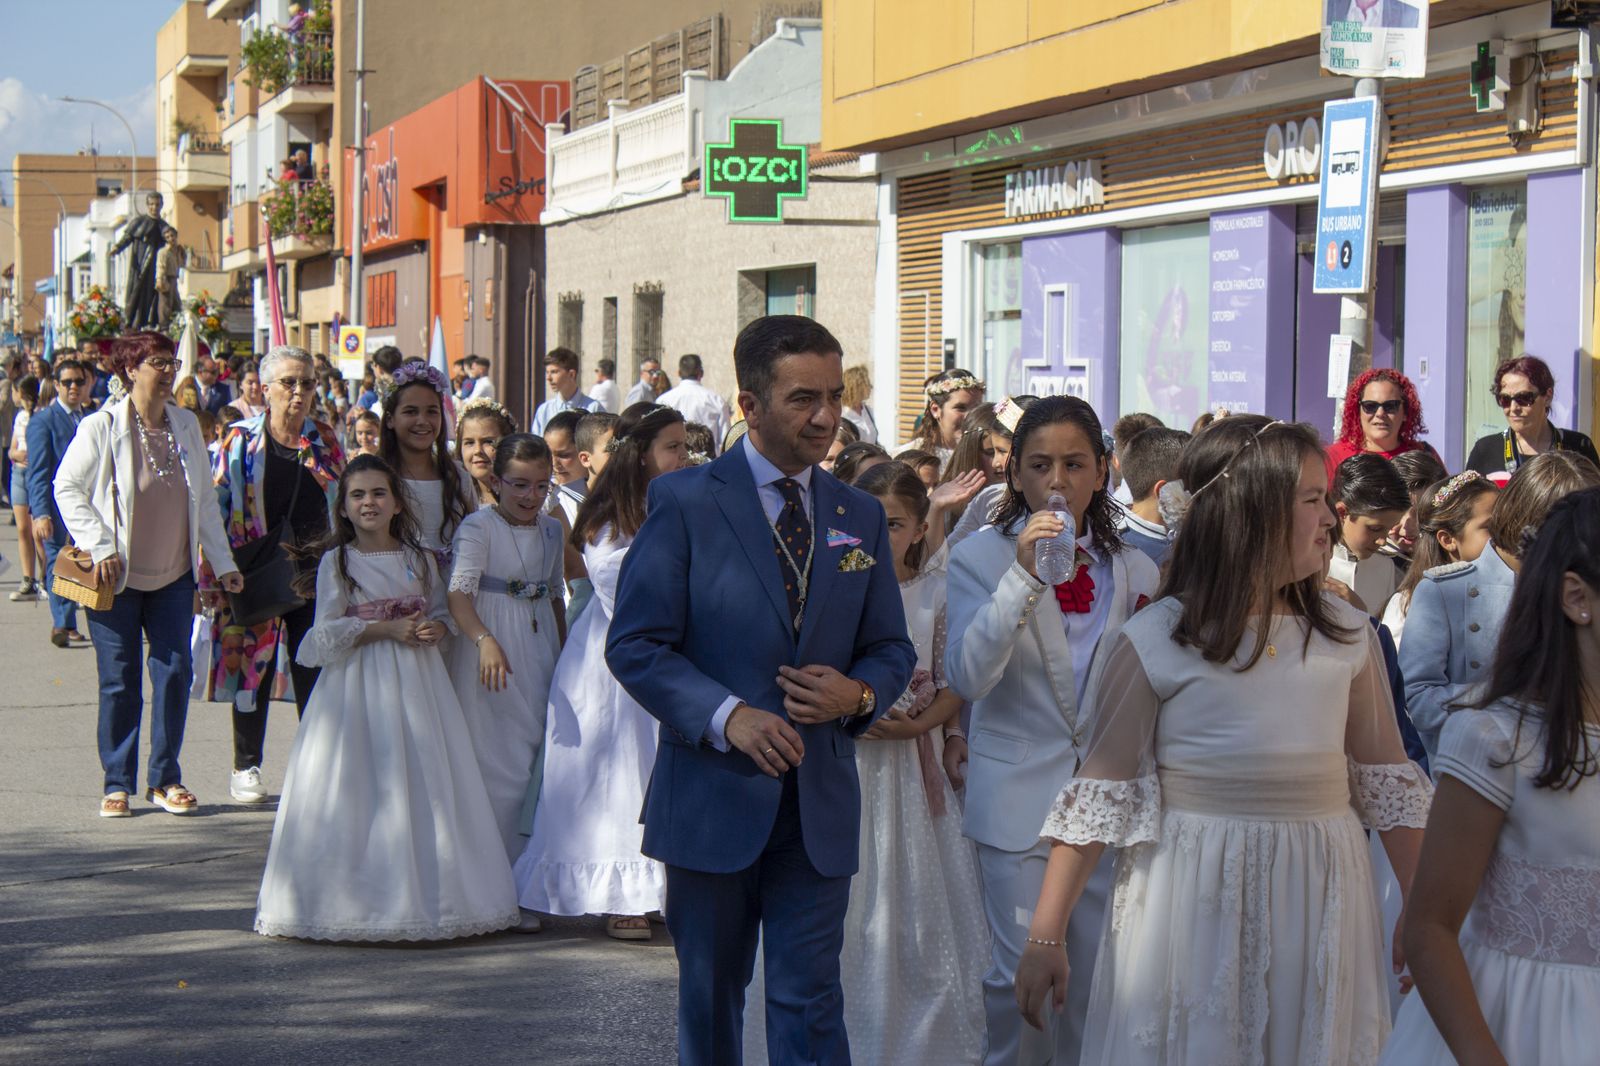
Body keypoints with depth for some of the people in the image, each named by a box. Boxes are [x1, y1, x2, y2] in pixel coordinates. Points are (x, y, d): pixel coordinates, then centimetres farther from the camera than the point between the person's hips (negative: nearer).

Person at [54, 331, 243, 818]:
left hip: (174, 576, 4)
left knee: (175, 672, 0)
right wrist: (101, 547, -14)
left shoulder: (186, 424, 5)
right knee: (120, 681, 1)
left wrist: (222, 562, 10)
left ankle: (165, 778, 12)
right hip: (118, 577, -4)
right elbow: (67, 489, -5)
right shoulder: (101, 427, -9)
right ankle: (117, 783, 11)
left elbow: (205, 499, 11)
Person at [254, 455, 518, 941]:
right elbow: (327, 633, -4)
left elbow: (441, 612, 16)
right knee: (359, 788, -6)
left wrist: (436, 628, -7)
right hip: (357, 685, -3)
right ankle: (359, 897, -1)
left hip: (416, 683, 3)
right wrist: (387, 629, -13)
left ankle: (422, 894, 6)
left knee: (423, 786, 0)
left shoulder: (419, 559, 11)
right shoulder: (335, 562, 1)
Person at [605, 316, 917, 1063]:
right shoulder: (683, 503, -4)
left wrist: (858, 693, -9)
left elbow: (891, 649, 15)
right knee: (709, 1000, 12)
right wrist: (727, 715, -21)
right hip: (712, 798, -2)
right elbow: (635, 645, -8)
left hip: (818, 808, 2)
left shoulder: (861, 517, 9)